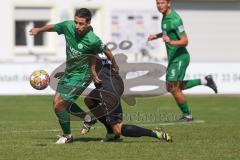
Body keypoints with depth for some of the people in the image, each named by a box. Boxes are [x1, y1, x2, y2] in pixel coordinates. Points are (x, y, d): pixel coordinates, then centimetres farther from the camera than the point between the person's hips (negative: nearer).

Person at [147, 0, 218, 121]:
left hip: (180, 58, -10)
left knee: (173, 88, -7)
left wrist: (171, 42, -41)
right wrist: (156, 36, 18)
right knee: (173, 87, 15)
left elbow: (185, 41, -25)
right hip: (173, 58, 10)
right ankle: (204, 81, 22)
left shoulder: (174, 20, -22)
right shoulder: (165, 16, 8)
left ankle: (187, 115, 9)